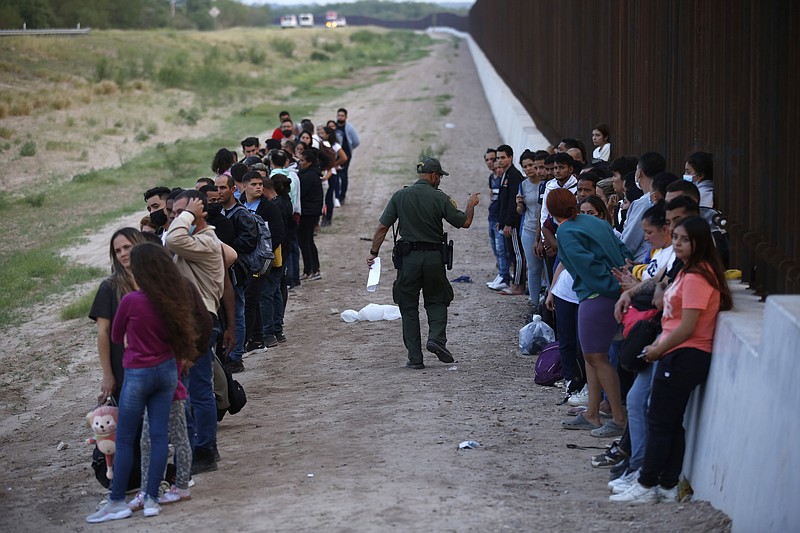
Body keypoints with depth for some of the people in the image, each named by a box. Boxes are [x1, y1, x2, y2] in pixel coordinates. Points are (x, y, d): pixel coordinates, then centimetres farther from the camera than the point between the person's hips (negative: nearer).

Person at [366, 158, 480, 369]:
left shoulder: (400, 196, 1)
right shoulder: (440, 198, -4)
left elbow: (382, 227, 0)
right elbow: (464, 222, 1)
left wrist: (374, 253, 10)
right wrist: (471, 205, 21)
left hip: (408, 257, 1)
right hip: (434, 257, -1)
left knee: (409, 307, 8)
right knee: (436, 300, 18)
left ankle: (415, 358, 5)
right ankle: (437, 337, -8)